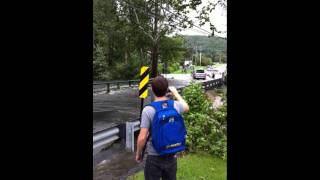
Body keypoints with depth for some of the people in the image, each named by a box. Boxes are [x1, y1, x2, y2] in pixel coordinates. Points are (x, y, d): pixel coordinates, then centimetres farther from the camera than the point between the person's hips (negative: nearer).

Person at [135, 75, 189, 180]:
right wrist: (176, 93, 31)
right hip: (171, 156, 4)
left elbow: (142, 138, -18)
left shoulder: (148, 110, -19)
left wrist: (138, 154, 0)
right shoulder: (176, 105, -8)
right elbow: (186, 108, 18)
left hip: (154, 157, -3)